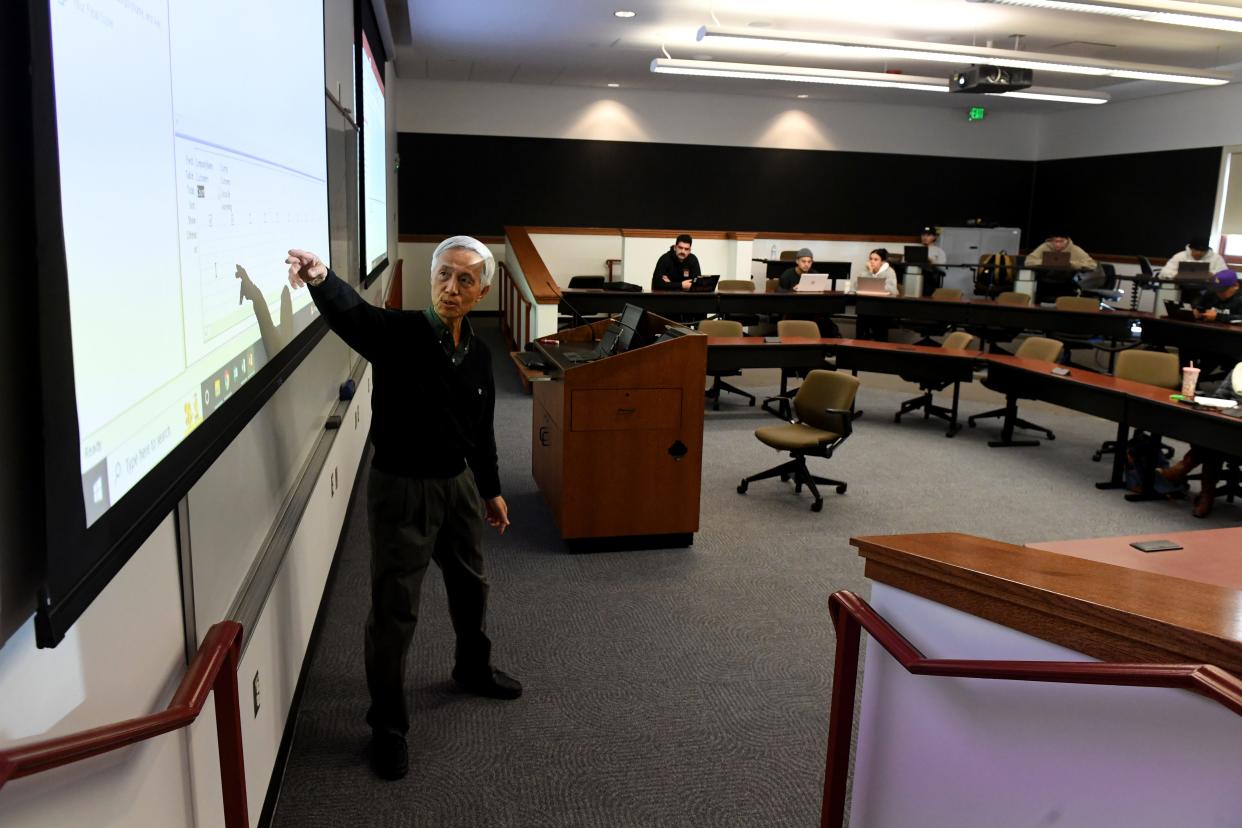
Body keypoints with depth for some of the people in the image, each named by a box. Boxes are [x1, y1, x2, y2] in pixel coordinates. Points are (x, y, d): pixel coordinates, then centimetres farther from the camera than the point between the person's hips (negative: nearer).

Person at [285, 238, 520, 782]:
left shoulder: (478, 354, 1)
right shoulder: (399, 333, -17)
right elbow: (351, 313, -40)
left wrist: (491, 489, 19)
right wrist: (321, 279, -62)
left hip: (459, 483, 6)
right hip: (402, 487, -6)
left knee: (470, 585, 24)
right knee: (395, 609, 1)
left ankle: (473, 670, 51)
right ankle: (387, 725, 20)